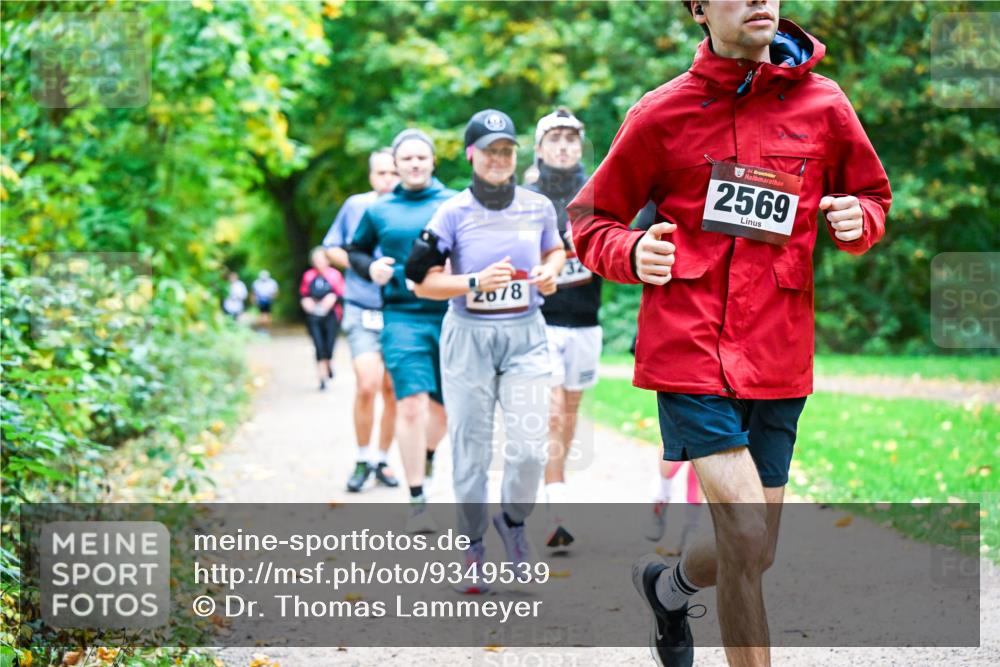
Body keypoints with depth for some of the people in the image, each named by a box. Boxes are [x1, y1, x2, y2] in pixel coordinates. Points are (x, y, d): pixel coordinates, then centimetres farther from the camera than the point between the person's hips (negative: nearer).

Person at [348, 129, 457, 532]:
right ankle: (417, 502, -9)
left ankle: (426, 459, 44)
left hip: (450, 315, 1)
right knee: (411, 406, -13)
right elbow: (355, 251, 22)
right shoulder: (379, 211, 9)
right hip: (402, 316, -1)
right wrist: (370, 267, 1)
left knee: (442, 406, 12)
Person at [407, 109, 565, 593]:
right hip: (469, 336, -2)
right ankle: (472, 545, 18)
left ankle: (513, 520, 20)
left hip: (525, 335, 2)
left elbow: (554, 249, 25)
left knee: (530, 447, -9)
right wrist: (476, 283, -18)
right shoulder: (453, 213, -4)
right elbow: (422, 281, -5)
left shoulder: (539, 208, 5)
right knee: (470, 449, 1)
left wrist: (550, 272, 2)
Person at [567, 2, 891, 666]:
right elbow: (591, 218, 9)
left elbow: (873, 194, 20)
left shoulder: (824, 104, 6)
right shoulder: (662, 113, 0)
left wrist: (857, 220, -4)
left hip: (777, 357, 3)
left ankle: (667, 585, 44)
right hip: (690, 349, -3)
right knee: (746, 535, -16)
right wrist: (631, 253, -13)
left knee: (753, 554, 9)